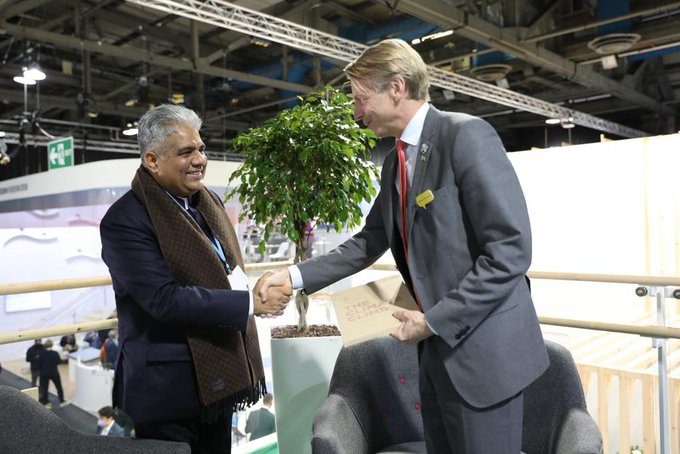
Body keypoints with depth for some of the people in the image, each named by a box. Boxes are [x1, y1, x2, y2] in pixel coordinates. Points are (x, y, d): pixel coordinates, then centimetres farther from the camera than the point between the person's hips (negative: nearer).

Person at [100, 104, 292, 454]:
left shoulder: (209, 202, 7)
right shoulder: (125, 220, -17)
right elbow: (164, 299, -24)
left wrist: (242, 280, -8)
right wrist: (251, 303, -22)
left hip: (218, 377, 7)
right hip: (168, 388, -7)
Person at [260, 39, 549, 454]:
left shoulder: (465, 134, -15)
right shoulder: (396, 161, 11)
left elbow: (511, 249, -20)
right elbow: (369, 243, 15)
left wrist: (434, 321, -18)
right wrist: (297, 275, 6)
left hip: (482, 346, -7)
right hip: (438, 347, 8)